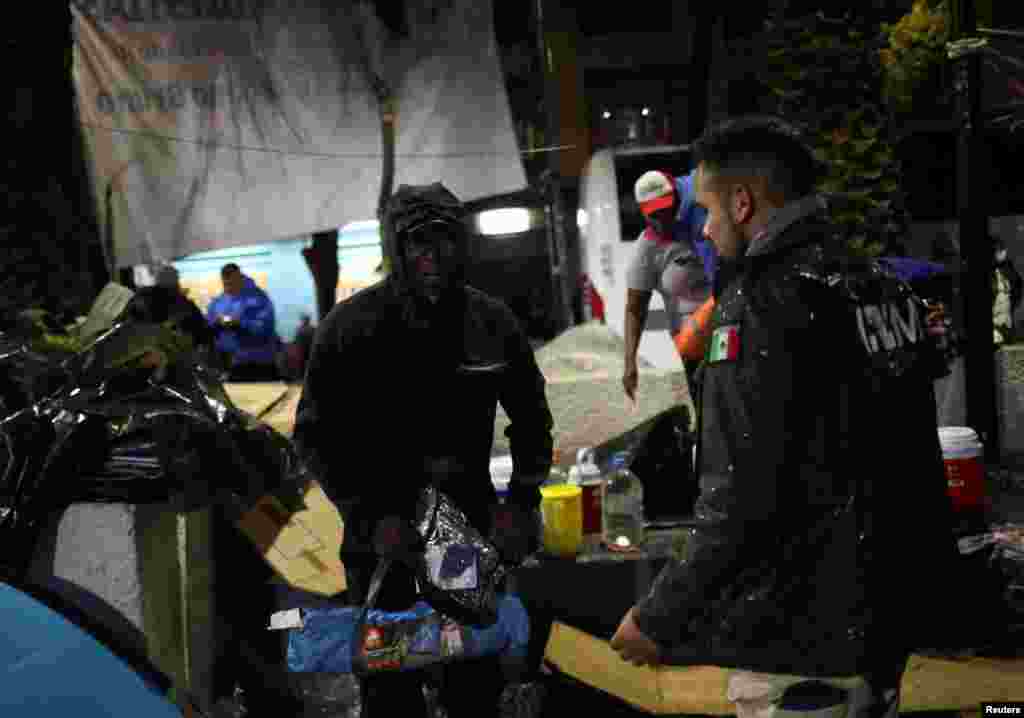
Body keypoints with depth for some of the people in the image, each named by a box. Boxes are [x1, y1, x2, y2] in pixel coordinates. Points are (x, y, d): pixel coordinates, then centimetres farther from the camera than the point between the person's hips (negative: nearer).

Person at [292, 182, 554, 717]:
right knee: (388, 670, 7)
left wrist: (521, 502, -4)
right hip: (381, 523, -2)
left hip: (470, 513, 2)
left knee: (481, 672, 11)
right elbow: (315, 433, -6)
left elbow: (532, 419, 9)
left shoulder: (493, 323, -3)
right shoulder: (350, 328, -11)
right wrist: (367, 518, -15)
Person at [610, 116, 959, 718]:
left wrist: (660, 621, -14)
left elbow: (743, 499, -23)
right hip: (890, 625, 9)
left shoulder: (763, 302, -17)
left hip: (805, 649, -8)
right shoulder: (882, 290, 9)